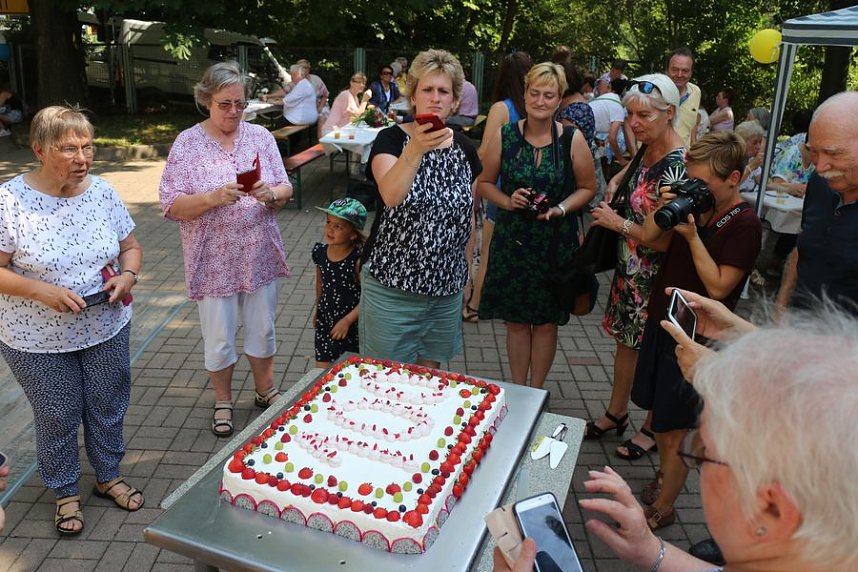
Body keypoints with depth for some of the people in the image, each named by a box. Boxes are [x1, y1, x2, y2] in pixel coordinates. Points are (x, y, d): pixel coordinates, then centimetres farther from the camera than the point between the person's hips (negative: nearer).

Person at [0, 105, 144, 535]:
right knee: (58, 417, 14)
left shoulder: (102, 192, -5)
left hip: (107, 330, 4)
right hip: (38, 342, -3)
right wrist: (42, 290, -26)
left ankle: (108, 476, 43)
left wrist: (127, 275, -14)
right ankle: (66, 492, 37)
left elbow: (130, 246, 6)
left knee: (108, 408, 18)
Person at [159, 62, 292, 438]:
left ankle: (265, 389, 40)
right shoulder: (187, 143, -7)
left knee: (262, 329, 17)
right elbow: (172, 206, -10)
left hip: (259, 257, 3)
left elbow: (286, 191, 3)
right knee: (219, 339, 11)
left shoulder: (261, 136, 2)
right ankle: (223, 401, 34)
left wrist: (270, 193, -20)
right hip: (214, 262, -2)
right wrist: (213, 198, -26)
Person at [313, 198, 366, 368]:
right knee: (322, 370, 10)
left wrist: (347, 320, -19)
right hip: (326, 321, 4)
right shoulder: (320, 252, -5)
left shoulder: (358, 258, -21)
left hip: (352, 323, -4)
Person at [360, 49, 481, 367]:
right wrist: (415, 150, -45)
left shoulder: (463, 146, 4)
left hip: (447, 286, 4)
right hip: (392, 286, -4)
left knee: (430, 373, 18)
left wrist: (466, 265, 13)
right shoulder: (392, 138, -9)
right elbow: (390, 195, -30)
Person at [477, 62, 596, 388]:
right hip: (512, 239, 1)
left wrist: (560, 209, -14)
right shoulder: (504, 137, -2)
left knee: (546, 321, 10)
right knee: (516, 320, 9)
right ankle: (518, 391, 27)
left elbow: (587, 188, 4)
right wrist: (508, 202, -12)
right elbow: (485, 183, 6)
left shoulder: (572, 139, -4)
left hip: (556, 242, 0)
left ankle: (536, 391, 29)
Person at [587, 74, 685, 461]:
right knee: (625, 338, 20)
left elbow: (667, 240, -26)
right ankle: (616, 413, 40)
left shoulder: (676, 166, -25)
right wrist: (617, 181, 9)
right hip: (630, 266, 9)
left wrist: (620, 224, -17)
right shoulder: (648, 150, 2)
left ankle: (652, 430, 30)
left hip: (654, 275, -9)